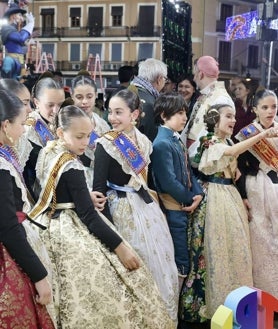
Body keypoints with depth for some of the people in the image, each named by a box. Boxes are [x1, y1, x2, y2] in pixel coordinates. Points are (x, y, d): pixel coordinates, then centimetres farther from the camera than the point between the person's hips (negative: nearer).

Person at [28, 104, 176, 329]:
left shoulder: (47, 152, 4)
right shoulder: (71, 167, -22)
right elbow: (88, 215, -22)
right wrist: (120, 247, -20)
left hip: (52, 225, 9)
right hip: (71, 233, -9)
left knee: (77, 292, 14)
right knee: (99, 292, -3)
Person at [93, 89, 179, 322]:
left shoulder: (144, 141, 5)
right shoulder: (106, 144, -12)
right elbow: (99, 188, -14)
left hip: (148, 207, 6)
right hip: (123, 211, -6)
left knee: (161, 264, 13)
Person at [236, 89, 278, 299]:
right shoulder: (247, 134, -1)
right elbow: (241, 167, -2)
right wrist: (243, 196, -7)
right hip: (257, 190, -2)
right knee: (260, 240, 2)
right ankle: (261, 290, 15)